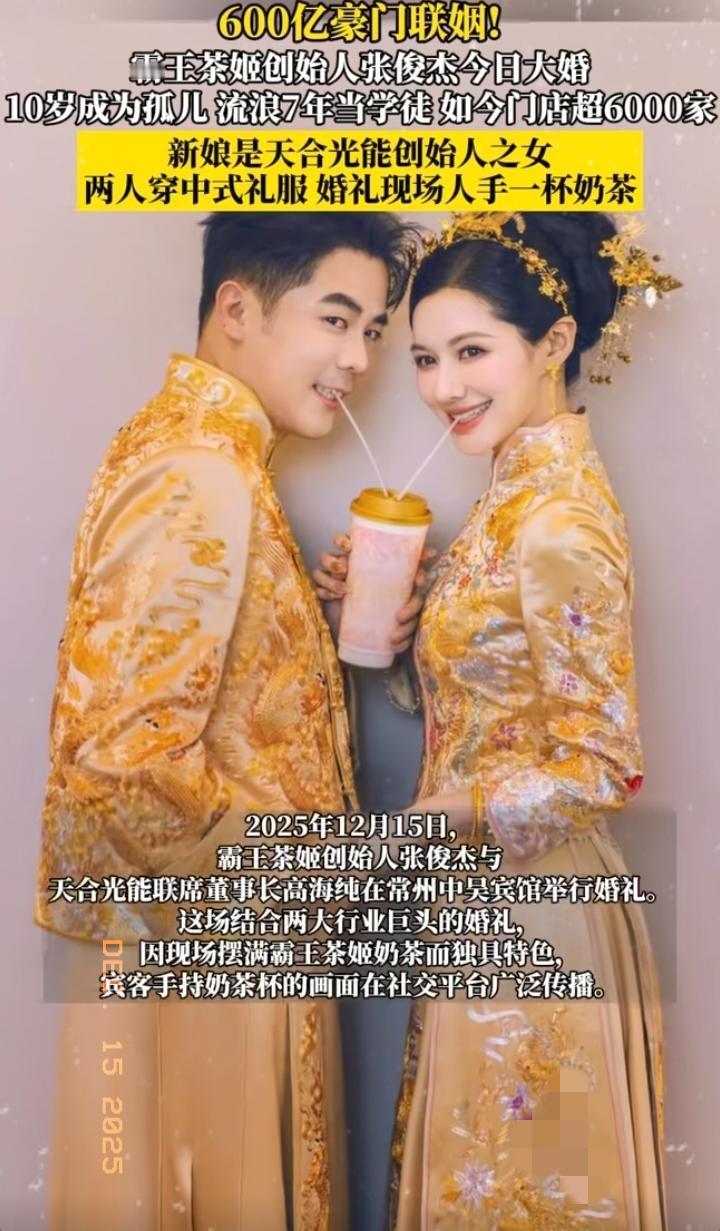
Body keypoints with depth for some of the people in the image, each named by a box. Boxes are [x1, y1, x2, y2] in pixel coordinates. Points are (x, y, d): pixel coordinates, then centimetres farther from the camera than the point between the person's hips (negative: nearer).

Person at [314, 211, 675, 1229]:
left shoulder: (561, 525, -23)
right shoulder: (522, 490, 4)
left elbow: (602, 769, -22)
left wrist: (423, 824, -22)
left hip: (528, 911, -8)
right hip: (486, 900, 8)